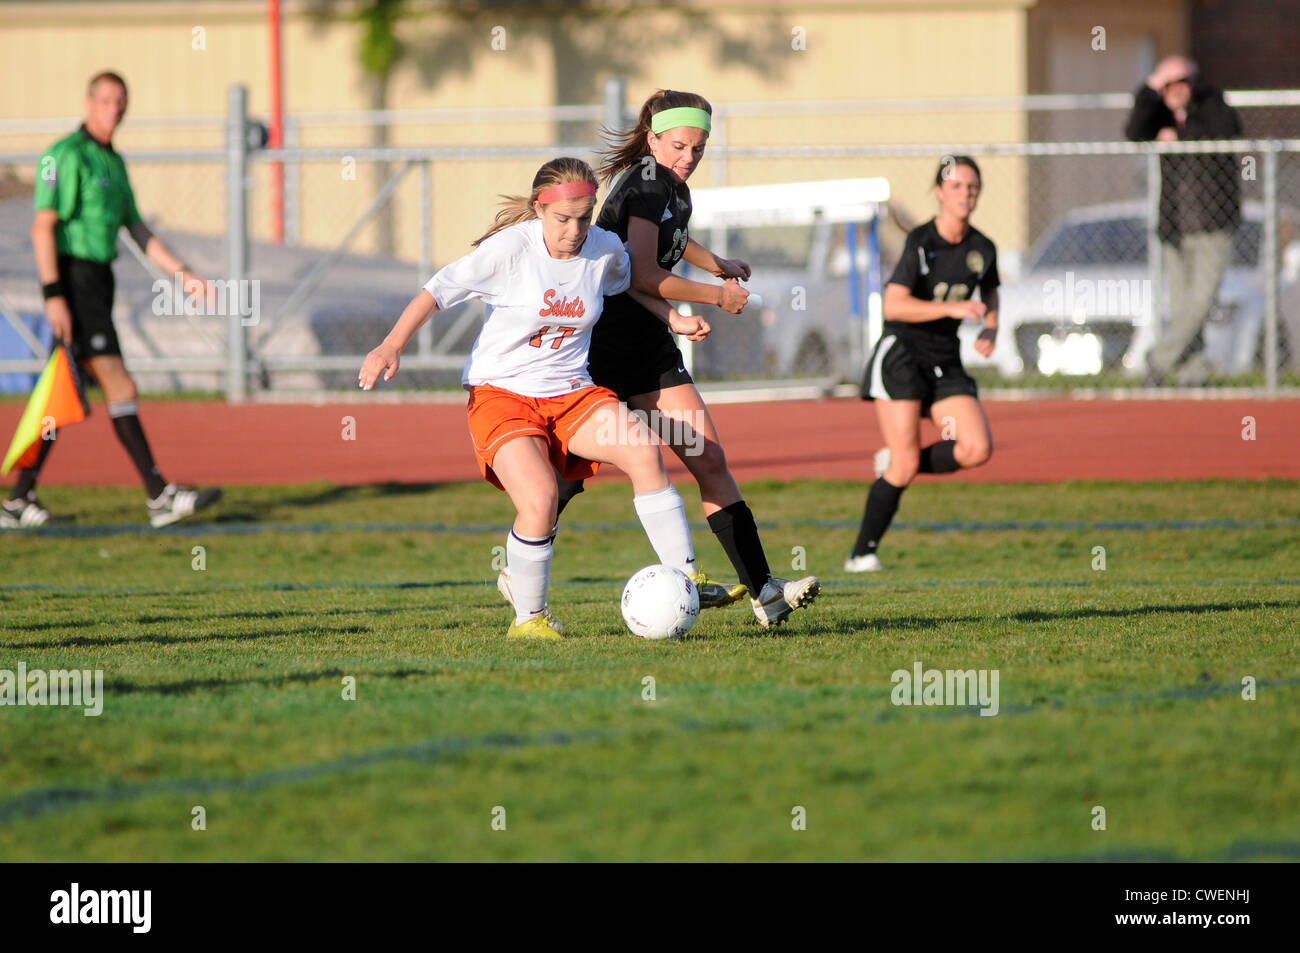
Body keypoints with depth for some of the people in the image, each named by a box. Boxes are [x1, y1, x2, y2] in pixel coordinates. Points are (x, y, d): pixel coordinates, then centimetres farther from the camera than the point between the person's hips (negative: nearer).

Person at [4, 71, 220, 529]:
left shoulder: (113, 162, 18)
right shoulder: (67, 155, -10)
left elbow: (137, 228, 23)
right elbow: (43, 226, -15)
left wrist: (181, 273, 15)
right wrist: (54, 296, -22)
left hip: (99, 282, 9)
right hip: (74, 280, -9)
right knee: (120, 386, -12)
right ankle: (160, 497, -13)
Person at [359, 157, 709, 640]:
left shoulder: (606, 250, 1)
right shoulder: (510, 248, -14)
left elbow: (632, 283, 26)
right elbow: (437, 291, -14)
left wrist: (676, 320, 18)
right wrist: (392, 346, -24)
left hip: (571, 394, 4)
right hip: (501, 395, -4)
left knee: (643, 450, -24)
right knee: (540, 500, -27)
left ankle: (684, 583, -17)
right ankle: (527, 616, -4)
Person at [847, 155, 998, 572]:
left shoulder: (982, 249, 3)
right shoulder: (920, 241, -13)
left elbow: (990, 291, 25)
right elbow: (894, 305, -20)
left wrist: (990, 328, 5)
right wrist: (953, 308, -26)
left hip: (946, 362, 5)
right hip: (901, 353, -5)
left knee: (978, 449, -13)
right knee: (904, 466, -13)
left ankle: (895, 462, 12)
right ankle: (862, 553, 1)